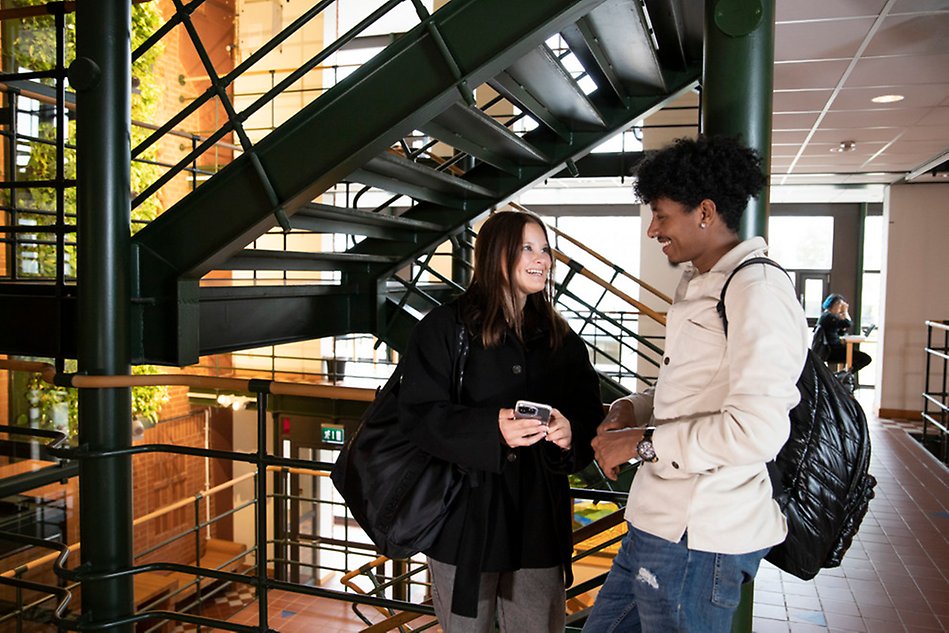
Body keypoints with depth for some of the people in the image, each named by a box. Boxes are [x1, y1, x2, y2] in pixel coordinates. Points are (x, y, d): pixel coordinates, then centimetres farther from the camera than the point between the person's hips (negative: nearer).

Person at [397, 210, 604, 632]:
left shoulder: (560, 338, 11)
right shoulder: (446, 326, -4)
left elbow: (590, 411, 8)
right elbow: (418, 413, -11)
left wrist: (570, 431, -16)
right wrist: (491, 429, -26)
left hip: (539, 518, 4)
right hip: (467, 515, -3)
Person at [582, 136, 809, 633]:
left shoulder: (757, 290, -17)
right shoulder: (696, 283, 15)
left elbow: (756, 431, -25)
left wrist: (643, 442, -15)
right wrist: (632, 408, 6)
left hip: (697, 539, -9)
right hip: (657, 524, 9)